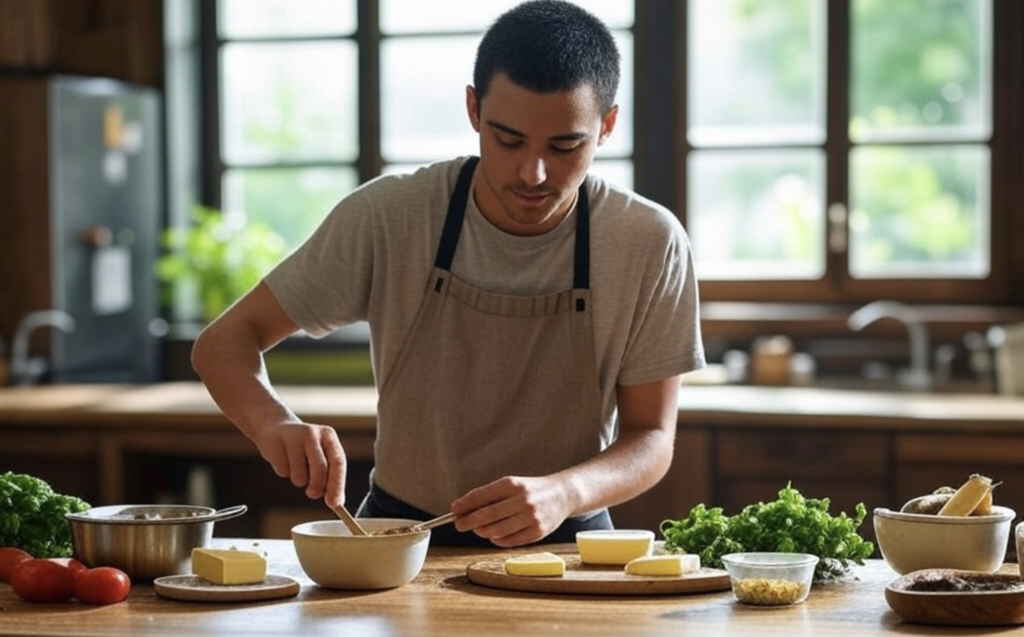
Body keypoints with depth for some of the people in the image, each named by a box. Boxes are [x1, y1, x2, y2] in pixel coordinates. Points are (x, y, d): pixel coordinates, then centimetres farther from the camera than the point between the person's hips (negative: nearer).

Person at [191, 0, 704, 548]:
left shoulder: (650, 245, -12)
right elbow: (226, 340, -7)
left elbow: (651, 439, -6)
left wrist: (564, 493, -28)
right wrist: (275, 424, -30)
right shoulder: (388, 217, -12)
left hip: (565, 545, 2)